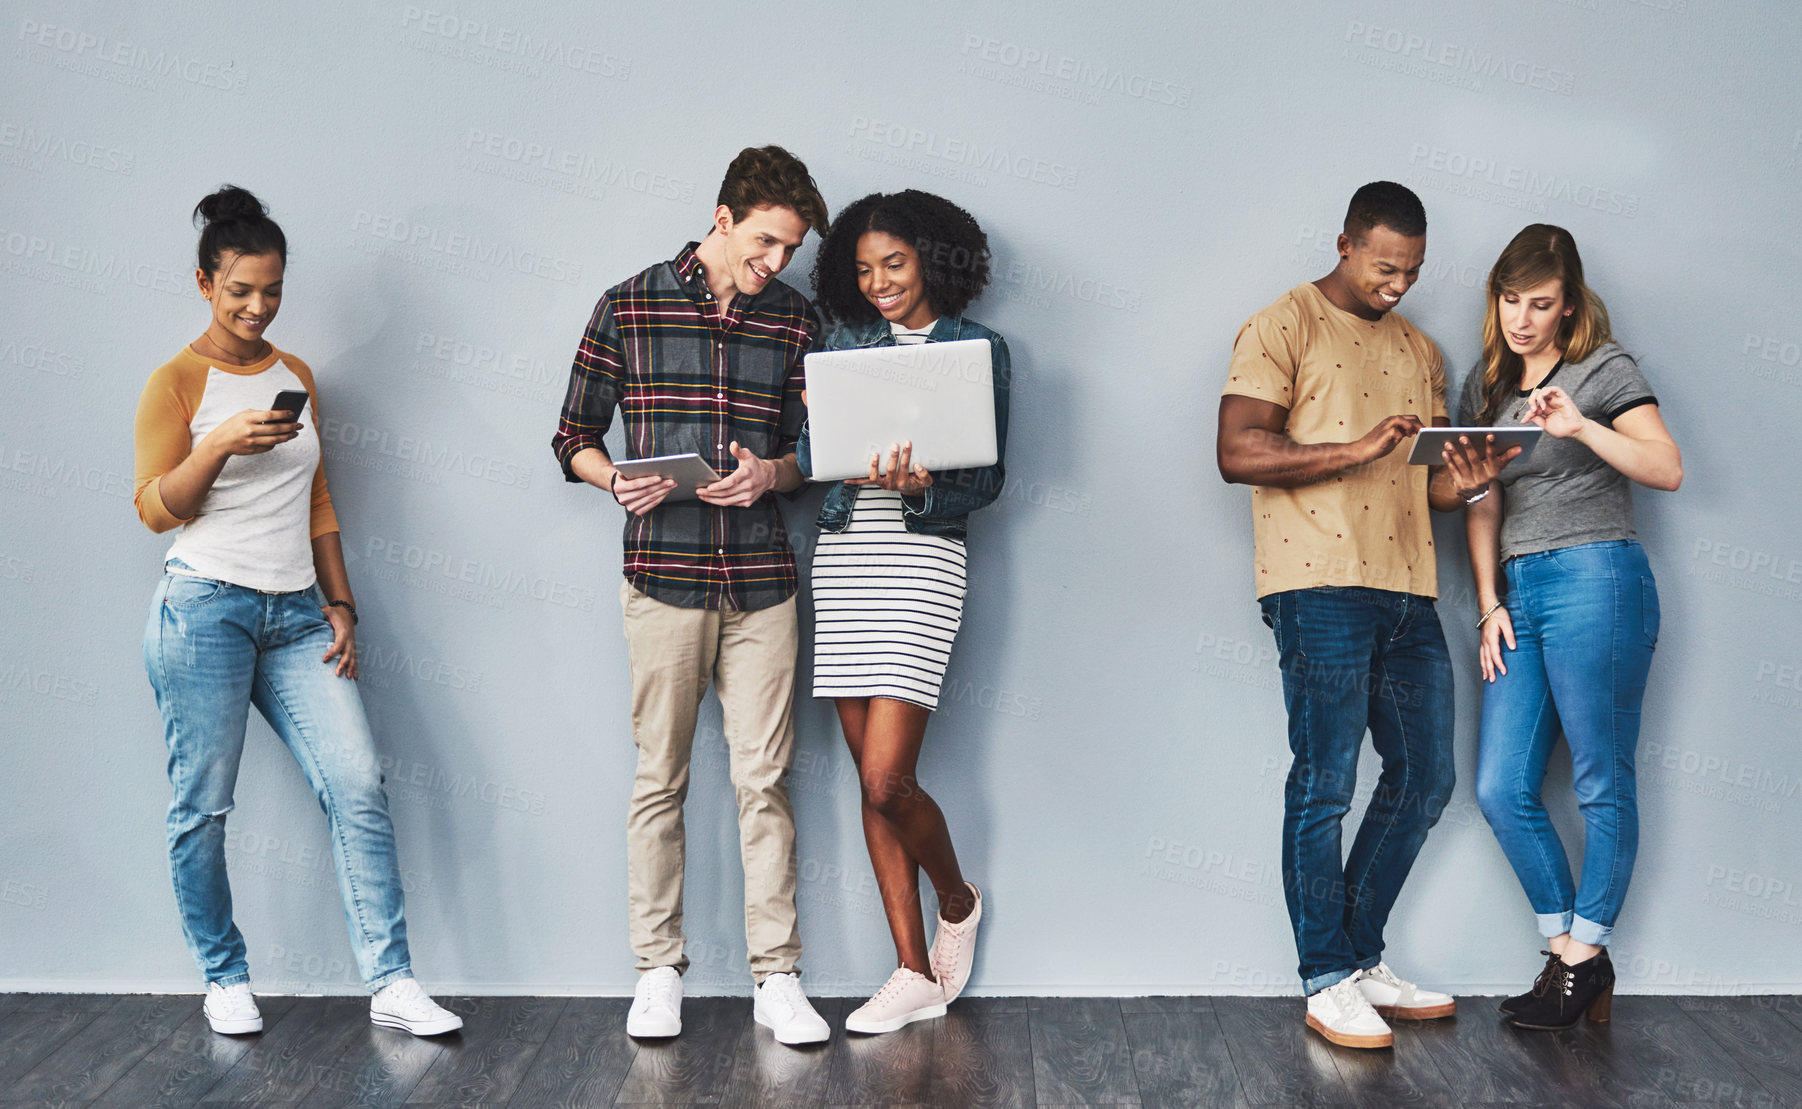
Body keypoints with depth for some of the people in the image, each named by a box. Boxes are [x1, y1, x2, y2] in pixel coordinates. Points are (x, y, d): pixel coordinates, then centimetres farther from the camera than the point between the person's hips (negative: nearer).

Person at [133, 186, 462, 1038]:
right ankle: (225, 981, 17)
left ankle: (391, 984, -4)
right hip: (204, 610, -4)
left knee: (358, 784, -6)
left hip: (295, 615, 5)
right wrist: (221, 443, -20)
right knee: (203, 806, -1)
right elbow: (156, 508, -5)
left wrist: (339, 603, 14)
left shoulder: (296, 376, 17)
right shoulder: (177, 382, 0)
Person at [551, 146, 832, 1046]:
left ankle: (777, 979, 8)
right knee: (659, 779, 5)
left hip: (762, 582, 2)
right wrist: (618, 482, -13)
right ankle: (659, 972, 16)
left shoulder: (796, 321, 9)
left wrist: (771, 473, -10)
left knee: (764, 780, 2)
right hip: (663, 575, -1)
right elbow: (574, 437, 7)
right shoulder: (627, 307, 3)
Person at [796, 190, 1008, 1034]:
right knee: (872, 778, 5)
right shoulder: (844, 342, 14)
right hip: (842, 552, 5)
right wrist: (856, 462, -13)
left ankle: (956, 900, 19)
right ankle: (915, 973, 14)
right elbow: (810, 454, 8)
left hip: (922, 555, -4)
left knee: (887, 778, -12)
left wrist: (917, 488, -19)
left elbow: (988, 479, 0)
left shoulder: (978, 348, 4)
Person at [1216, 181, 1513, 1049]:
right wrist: (1358, 448, -19)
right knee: (1325, 785, -5)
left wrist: (1465, 481, -2)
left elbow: (1428, 487, 21)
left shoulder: (1419, 351, 21)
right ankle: (1328, 984, 4)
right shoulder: (1284, 327, -1)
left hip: (1407, 592, 8)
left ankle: (1361, 957, 22)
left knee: (1424, 779, 10)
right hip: (1320, 588, -7)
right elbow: (1237, 453, -12)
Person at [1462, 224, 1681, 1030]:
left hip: (1595, 578, -6)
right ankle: (1564, 947, 13)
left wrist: (1579, 427, -20)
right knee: (1501, 789, 0)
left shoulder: (1603, 368, 3)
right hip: (1518, 591, 6)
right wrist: (1489, 604, 7)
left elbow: (1668, 469, -7)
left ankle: (1589, 954, 9)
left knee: (1602, 783, -2)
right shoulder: (1485, 385, 19)